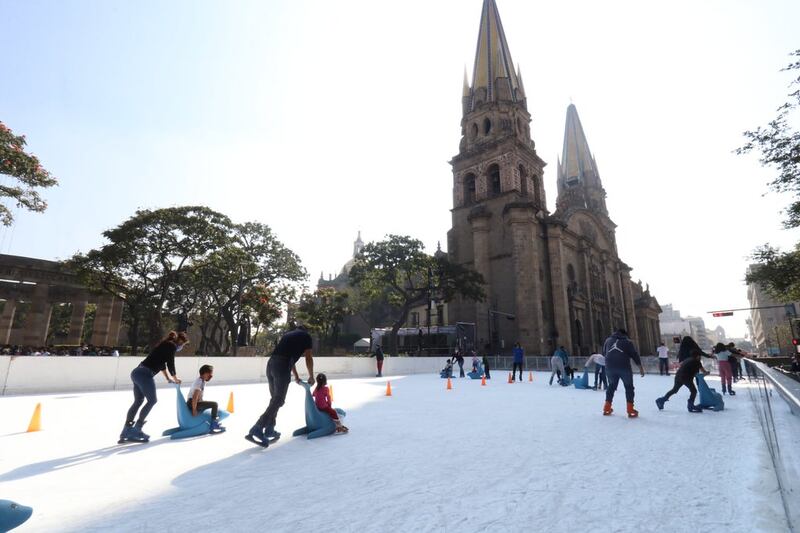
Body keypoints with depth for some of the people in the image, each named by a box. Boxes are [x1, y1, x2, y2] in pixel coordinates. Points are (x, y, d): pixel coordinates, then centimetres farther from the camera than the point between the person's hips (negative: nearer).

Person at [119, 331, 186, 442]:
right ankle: (137, 428, 6)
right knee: (152, 400, 2)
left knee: (138, 401, 15)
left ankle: (126, 430, 19)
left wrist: (169, 378, 35)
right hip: (145, 374, -9)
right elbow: (170, 363, -6)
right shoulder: (172, 346, -5)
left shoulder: (165, 345, 22)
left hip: (137, 372, 9)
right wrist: (175, 378, 10)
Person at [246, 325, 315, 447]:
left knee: (274, 398, 16)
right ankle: (256, 430, -17)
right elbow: (309, 358, 16)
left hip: (271, 363, 7)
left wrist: (296, 376, 47)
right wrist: (311, 377, 29)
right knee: (278, 401, -6)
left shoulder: (287, 334, 32)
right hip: (282, 366, -7)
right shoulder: (306, 336, 15)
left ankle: (269, 430, 18)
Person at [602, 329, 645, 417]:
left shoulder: (608, 340, 17)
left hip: (610, 367, 3)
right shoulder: (627, 342, 8)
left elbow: (604, 354, 22)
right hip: (624, 367, -3)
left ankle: (607, 409, 21)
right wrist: (641, 367, 7)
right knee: (629, 387, 13)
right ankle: (631, 411, 9)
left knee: (611, 386, 20)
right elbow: (635, 354, 3)